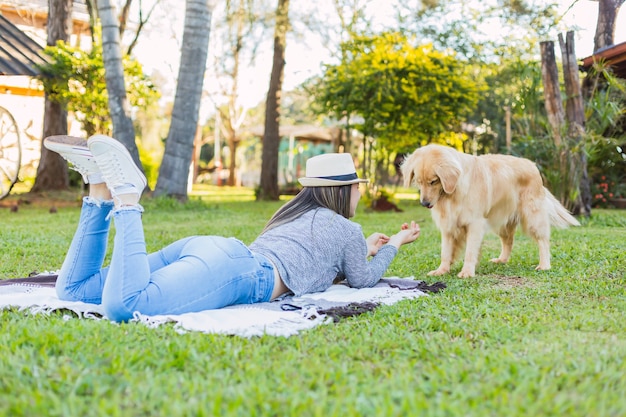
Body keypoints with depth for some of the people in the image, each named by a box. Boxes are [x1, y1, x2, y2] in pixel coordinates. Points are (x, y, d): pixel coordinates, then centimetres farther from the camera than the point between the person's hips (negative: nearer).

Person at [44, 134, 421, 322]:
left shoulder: (298, 213, 37)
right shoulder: (347, 229, 15)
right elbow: (362, 280, 29)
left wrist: (363, 249, 60)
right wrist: (393, 245, 45)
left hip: (208, 247, 8)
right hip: (241, 272, -8)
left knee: (74, 290, 6)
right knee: (123, 306, -34)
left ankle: (102, 189, -8)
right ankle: (125, 194, -26)